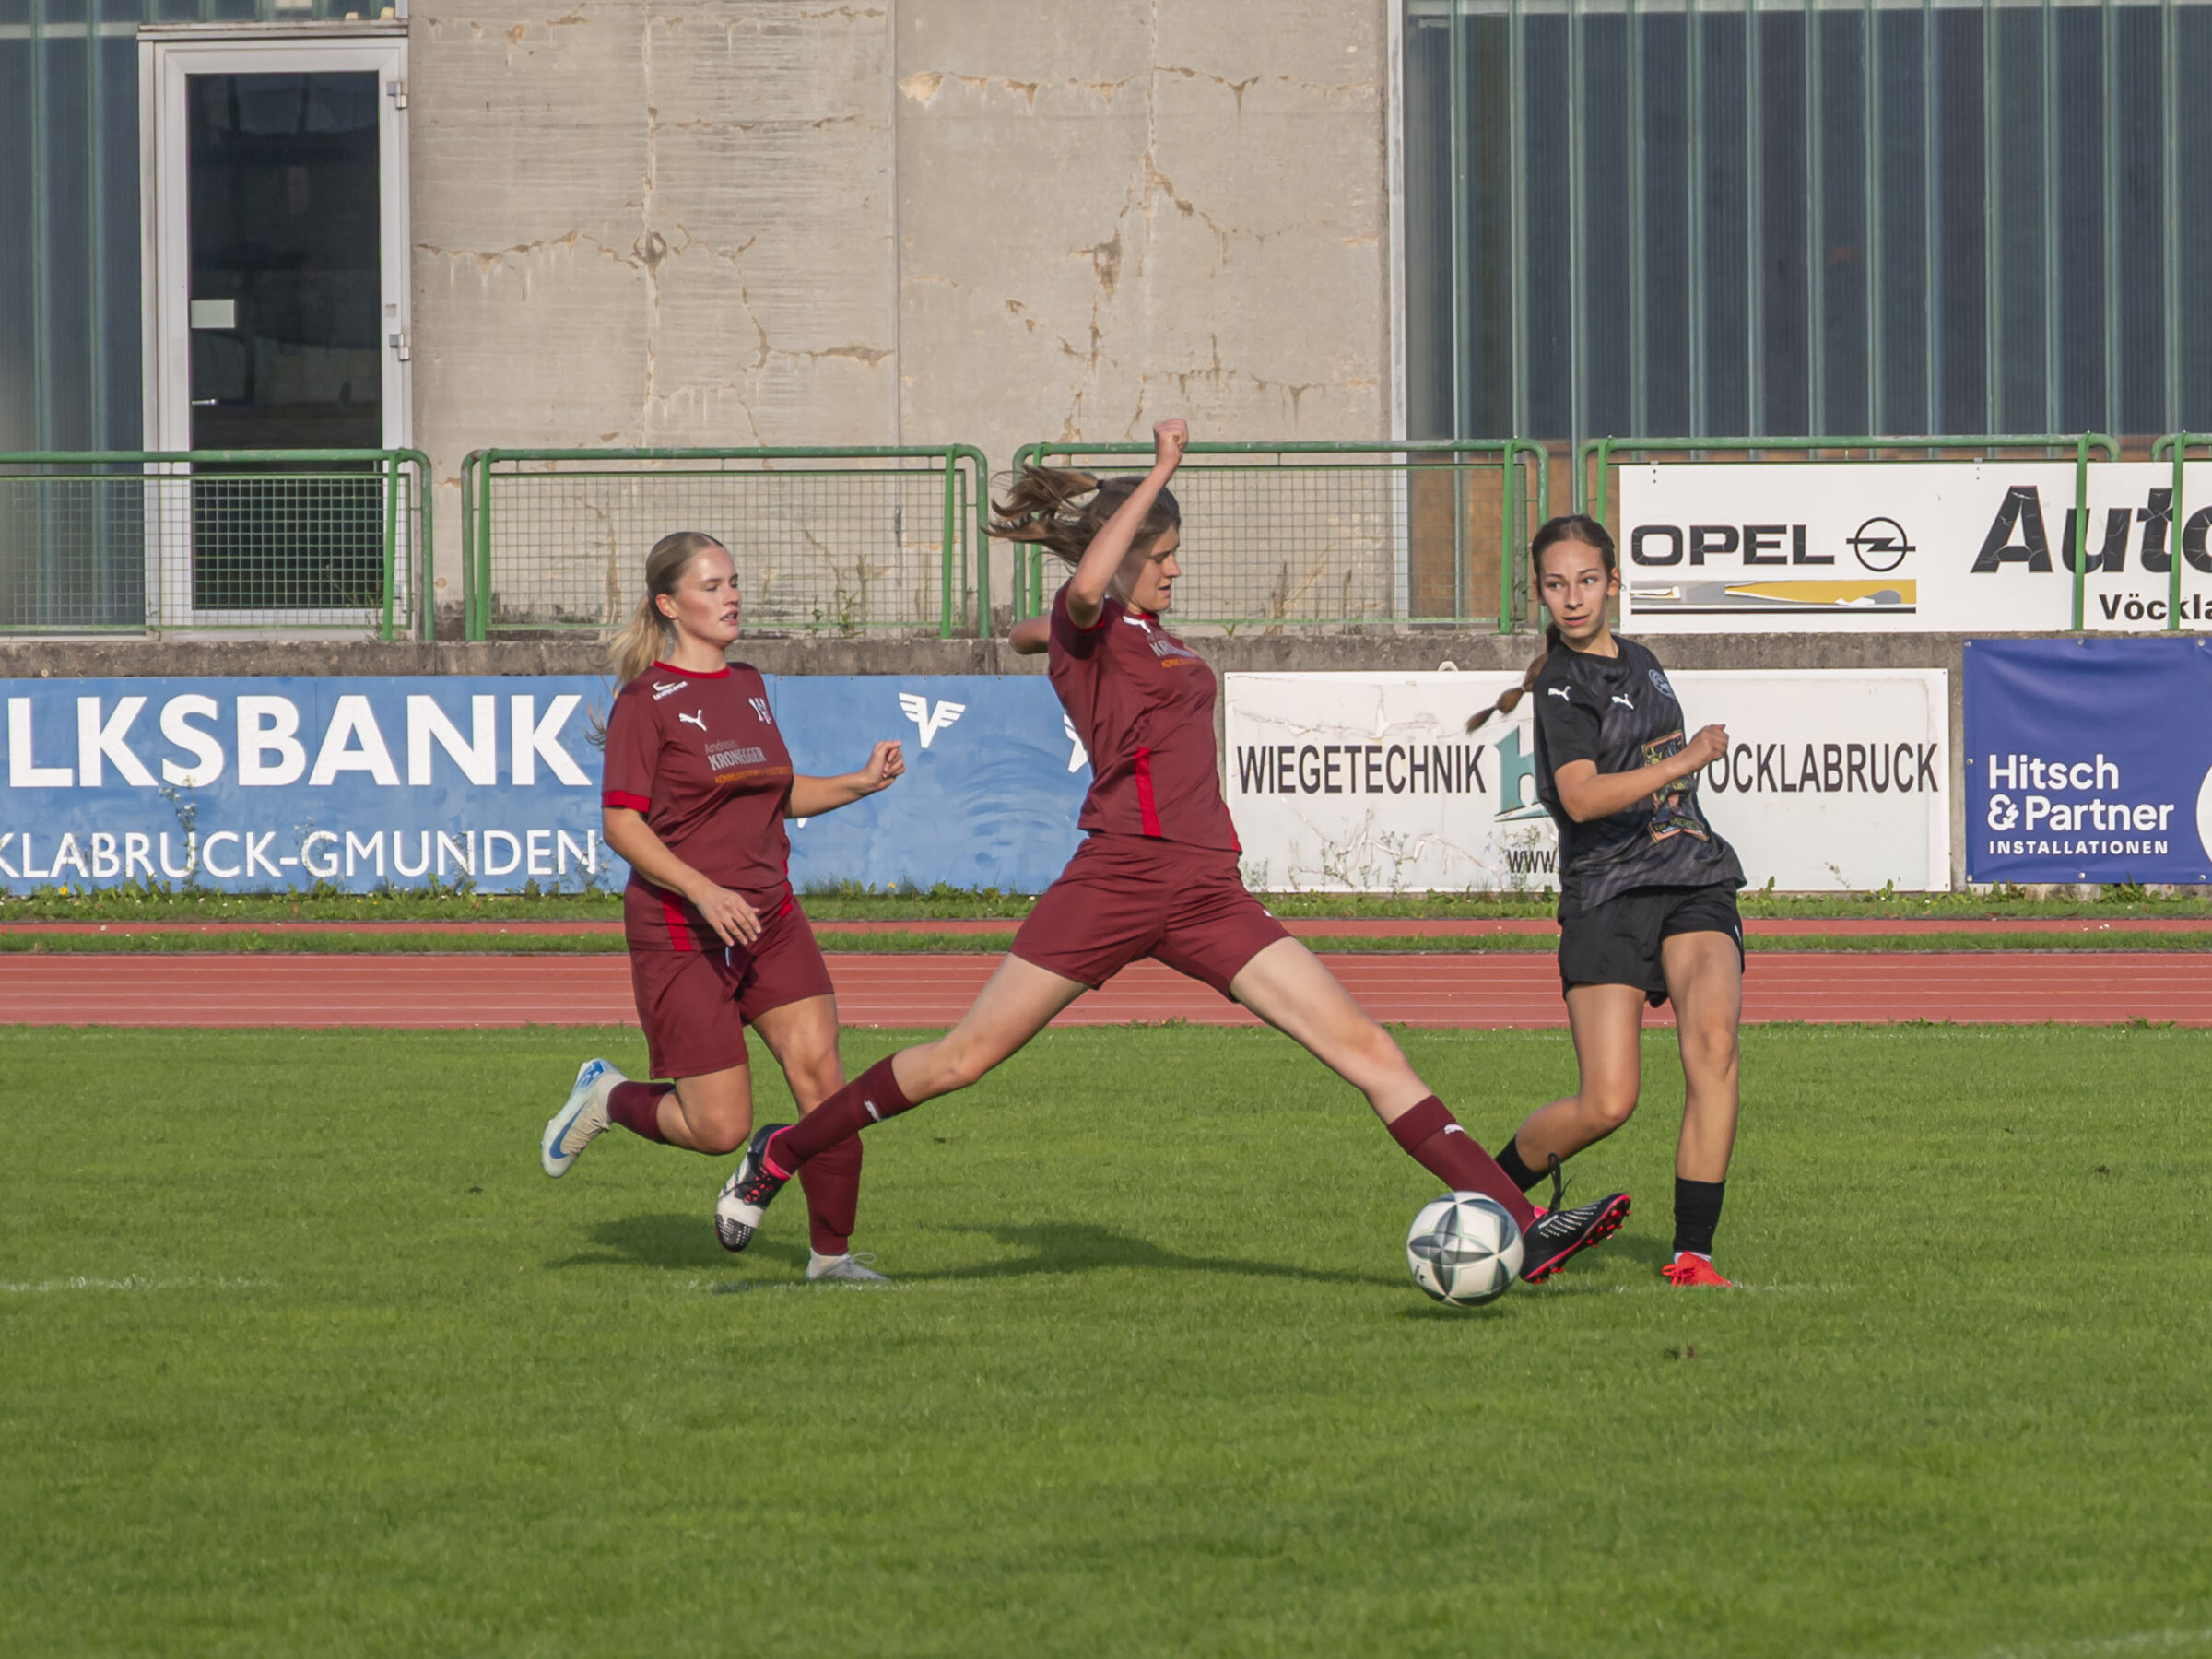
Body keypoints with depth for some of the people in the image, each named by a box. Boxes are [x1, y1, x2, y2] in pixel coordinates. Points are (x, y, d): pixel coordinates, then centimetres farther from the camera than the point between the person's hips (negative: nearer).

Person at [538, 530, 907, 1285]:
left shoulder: (748, 687, 12)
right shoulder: (647, 701, -9)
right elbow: (621, 825, -14)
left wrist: (862, 782, 9)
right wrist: (704, 891, -26)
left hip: (769, 918, 6)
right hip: (679, 932, -6)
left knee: (820, 1072, -11)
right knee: (720, 1127, -6)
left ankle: (832, 1253, 1)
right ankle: (607, 1096, 24)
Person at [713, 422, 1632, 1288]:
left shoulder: (1150, 632, 21)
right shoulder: (1087, 625, -2)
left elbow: (1032, 632, 43)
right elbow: (1087, 588, -31)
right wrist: (1161, 471, -24)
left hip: (1207, 895, 7)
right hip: (1117, 881, -7)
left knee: (1364, 1047, -5)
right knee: (963, 1058, 0)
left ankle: (1518, 1225, -10)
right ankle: (783, 1151, 21)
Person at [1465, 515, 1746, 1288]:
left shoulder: (1638, 662, 16)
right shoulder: (1563, 683, -5)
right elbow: (1582, 796, -20)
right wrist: (1683, 762, -25)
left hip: (1694, 879, 5)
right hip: (1608, 893, -5)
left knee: (1712, 1044, -22)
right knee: (1607, 1104, -13)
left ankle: (1692, 1254, -20)